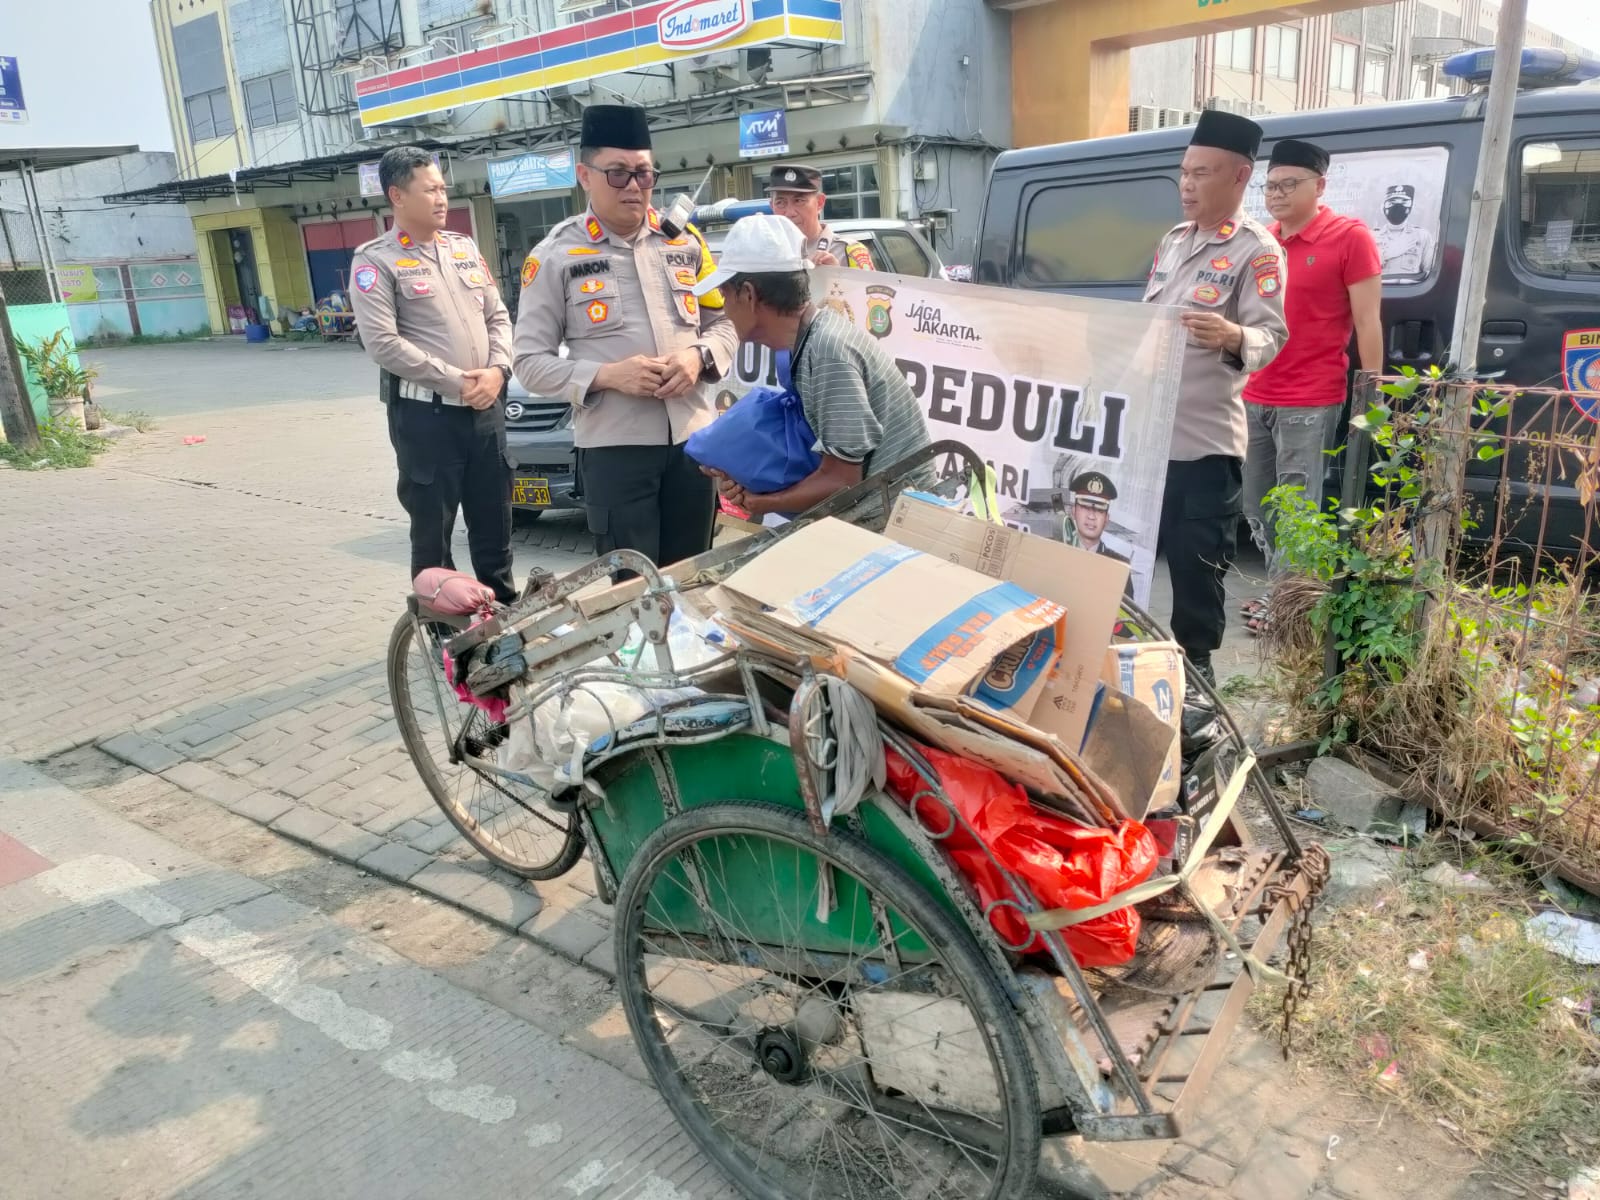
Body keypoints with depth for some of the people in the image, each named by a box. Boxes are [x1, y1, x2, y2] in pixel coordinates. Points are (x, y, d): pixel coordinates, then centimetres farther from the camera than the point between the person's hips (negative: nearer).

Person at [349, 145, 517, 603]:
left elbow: (498, 316, 13)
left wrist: (497, 370, -6)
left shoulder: (464, 248, 13)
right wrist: (457, 381, -16)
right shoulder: (376, 261, -6)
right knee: (432, 533, 5)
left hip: (486, 408, 6)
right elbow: (383, 344, -15)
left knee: (494, 525, 14)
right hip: (426, 414, -5)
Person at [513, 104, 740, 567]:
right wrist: (607, 375, -18)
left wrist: (698, 357, -8)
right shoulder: (554, 257, -2)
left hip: (694, 436, 4)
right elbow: (530, 362, -3)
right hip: (613, 445, -3)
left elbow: (725, 322, 15)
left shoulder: (684, 241, 8)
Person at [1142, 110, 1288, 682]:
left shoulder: (1255, 250, -7)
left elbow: (1272, 336, -18)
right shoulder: (1173, 240, 15)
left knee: (1197, 575, -1)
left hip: (1204, 442, -7)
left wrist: (1232, 338, -40)